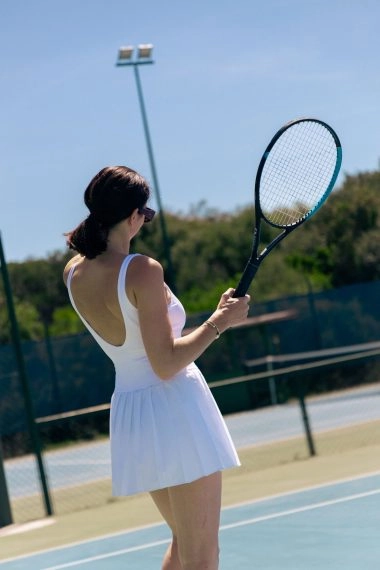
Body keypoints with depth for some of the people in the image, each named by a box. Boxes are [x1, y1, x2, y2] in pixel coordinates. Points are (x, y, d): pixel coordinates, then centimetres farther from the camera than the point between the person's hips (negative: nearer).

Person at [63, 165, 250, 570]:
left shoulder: (74, 273, 2)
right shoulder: (143, 270, -18)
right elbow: (166, 365, -20)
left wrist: (96, 228, 18)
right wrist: (219, 321, -12)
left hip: (128, 412, 8)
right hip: (174, 408, -8)